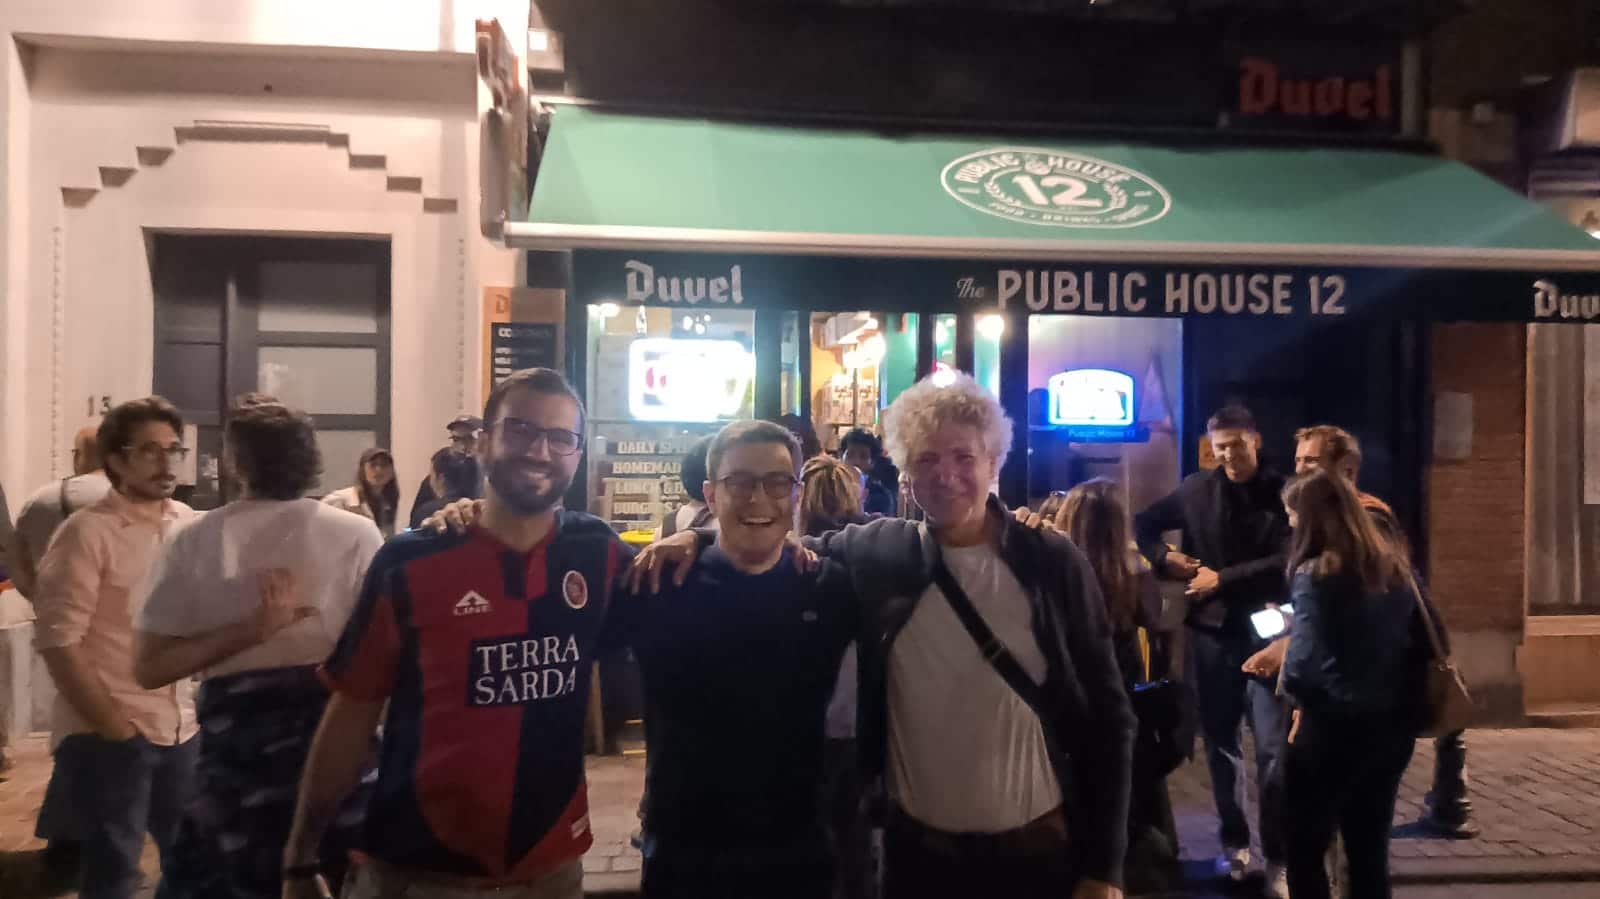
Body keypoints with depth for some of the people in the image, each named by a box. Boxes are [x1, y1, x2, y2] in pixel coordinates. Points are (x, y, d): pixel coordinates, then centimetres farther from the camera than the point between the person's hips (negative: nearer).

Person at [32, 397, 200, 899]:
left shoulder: (190, 525, 4)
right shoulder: (88, 532, -12)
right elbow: (58, 640, -14)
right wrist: (113, 727, -14)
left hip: (183, 729, 5)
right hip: (108, 736, -5)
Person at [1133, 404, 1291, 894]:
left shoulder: (1282, 494, -4)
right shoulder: (1196, 489, 3)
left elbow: (1286, 562, -14)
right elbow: (1143, 524, 14)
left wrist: (1222, 579, -14)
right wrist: (1165, 558, -3)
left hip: (1265, 632, -2)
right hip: (1210, 632, 3)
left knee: (1273, 747, -5)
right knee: (1220, 743, 11)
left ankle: (1278, 858, 5)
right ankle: (1234, 842, 27)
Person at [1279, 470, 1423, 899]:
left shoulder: (1315, 573, -15)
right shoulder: (1395, 567, 7)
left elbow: (1306, 662, -20)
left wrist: (1300, 700, -2)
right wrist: (1404, 703, 17)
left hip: (1335, 727, -7)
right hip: (1391, 725, 7)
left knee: (1305, 851, 7)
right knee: (1370, 851, 17)